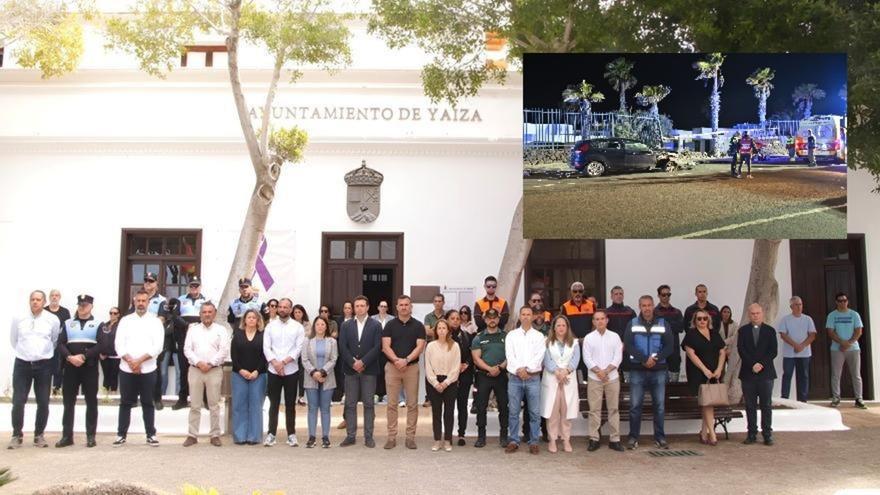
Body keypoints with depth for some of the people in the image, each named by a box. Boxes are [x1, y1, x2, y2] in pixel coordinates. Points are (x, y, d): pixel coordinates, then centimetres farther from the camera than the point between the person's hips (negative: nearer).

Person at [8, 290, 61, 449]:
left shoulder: (53, 319, -3)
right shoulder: (18, 318, 0)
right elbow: (13, 339, 14)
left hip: (43, 365, 0)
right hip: (22, 364, 0)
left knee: (43, 403, 3)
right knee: (18, 401, -3)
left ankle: (39, 435, 17)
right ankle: (16, 435, 11)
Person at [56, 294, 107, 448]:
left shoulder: (98, 324, 5)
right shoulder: (68, 323, 11)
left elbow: (101, 345, -7)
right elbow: (61, 344, 1)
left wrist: (84, 356, -16)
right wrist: (69, 357, -16)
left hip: (90, 368, -2)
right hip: (70, 367, 2)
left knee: (91, 402, 1)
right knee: (68, 402, 4)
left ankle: (91, 436, 7)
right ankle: (67, 436, 10)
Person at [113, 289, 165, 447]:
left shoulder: (156, 321, 2)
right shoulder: (125, 320, 7)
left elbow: (158, 346, -7)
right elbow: (119, 345, -1)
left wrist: (139, 361, -14)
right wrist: (130, 362, -13)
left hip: (148, 369, -1)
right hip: (126, 369, 1)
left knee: (148, 403, 5)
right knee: (125, 403, 7)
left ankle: (151, 435, 11)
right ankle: (121, 434, 15)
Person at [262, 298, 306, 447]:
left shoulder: (298, 327, 2)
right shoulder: (270, 326, 6)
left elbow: (299, 348, -5)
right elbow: (266, 347, 0)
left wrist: (284, 362, -13)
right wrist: (275, 363, -13)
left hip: (291, 370, -1)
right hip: (273, 371, 1)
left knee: (290, 404, 6)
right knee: (274, 403, 3)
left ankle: (291, 434, 11)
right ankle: (271, 434, 8)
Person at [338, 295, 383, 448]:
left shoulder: (376, 325, 3)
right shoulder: (346, 325, 9)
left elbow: (377, 347, -6)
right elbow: (342, 347, 1)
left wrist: (362, 362, -14)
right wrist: (353, 363, -11)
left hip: (369, 370, -2)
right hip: (350, 370, 2)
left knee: (368, 404, 2)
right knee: (350, 404, 4)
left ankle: (368, 436, 7)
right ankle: (350, 436, 10)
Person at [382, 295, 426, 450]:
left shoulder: (418, 325, 4)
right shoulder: (390, 325, 5)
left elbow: (420, 347, -5)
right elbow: (385, 346, -3)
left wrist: (406, 360, -17)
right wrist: (396, 360, -19)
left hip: (412, 367, 0)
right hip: (392, 367, 0)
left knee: (412, 403, 3)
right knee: (391, 403, 2)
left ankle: (410, 436, 11)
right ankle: (391, 436, 9)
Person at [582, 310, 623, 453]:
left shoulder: (615, 336, 5)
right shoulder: (589, 338, 3)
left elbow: (618, 357, -1)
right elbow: (587, 358, -3)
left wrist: (606, 371, -12)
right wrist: (598, 371, -14)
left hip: (612, 377, 1)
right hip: (594, 378, -1)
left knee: (614, 408, 4)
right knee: (594, 409, 0)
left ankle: (614, 439, 9)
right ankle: (594, 439, 6)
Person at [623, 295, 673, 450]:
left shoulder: (663, 324, 7)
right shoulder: (632, 324, 5)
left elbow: (669, 347, 0)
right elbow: (628, 346, -5)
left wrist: (655, 358, -15)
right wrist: (644, 359, -16)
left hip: (659, 370, 1)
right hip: (637, 370, -1)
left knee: (659, 405, 5)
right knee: (635, 405, -1)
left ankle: (660, 438, 14)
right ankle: (633, 438, 7)